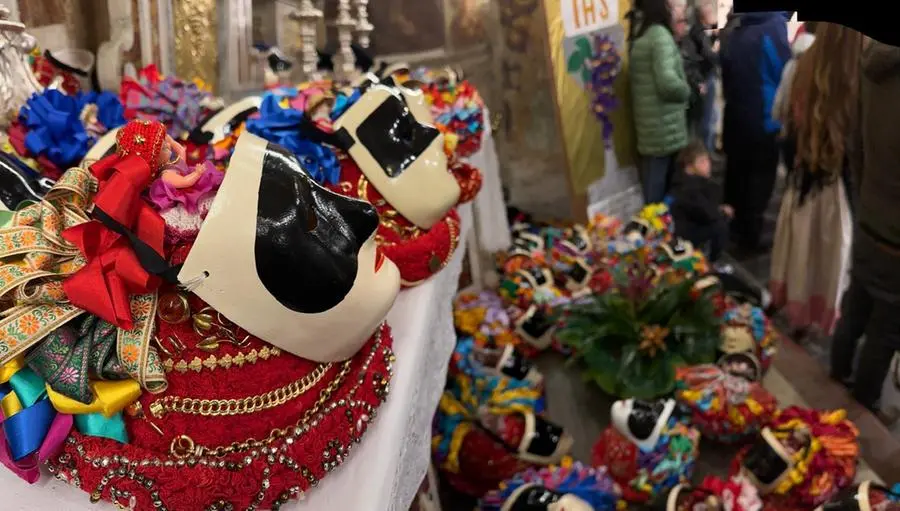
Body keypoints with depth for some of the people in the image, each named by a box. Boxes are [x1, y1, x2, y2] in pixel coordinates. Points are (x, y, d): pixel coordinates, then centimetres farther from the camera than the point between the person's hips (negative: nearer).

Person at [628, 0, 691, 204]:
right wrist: (686, 91, -7)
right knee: (659, 188, 1)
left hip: (651, 122, 9)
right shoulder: (660, 34, -15)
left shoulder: (640, 34, 12)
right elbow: (667, 81, -25)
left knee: (654, 183, 16)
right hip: (664, 125, -9)